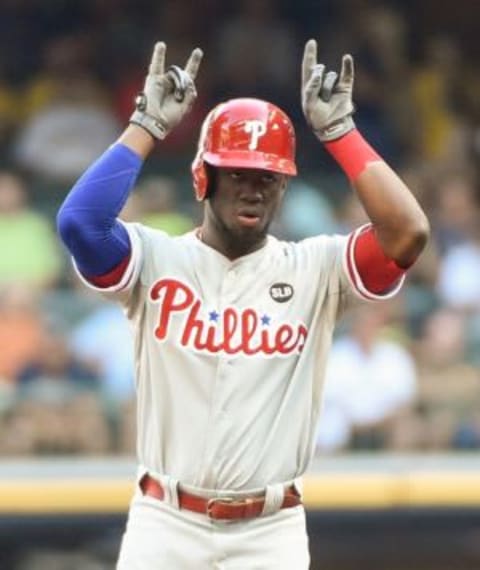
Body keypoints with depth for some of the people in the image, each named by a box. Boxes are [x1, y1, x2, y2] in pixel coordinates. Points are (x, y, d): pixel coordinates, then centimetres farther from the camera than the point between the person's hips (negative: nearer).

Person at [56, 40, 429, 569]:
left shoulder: (315, 268, 2)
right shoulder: (157, 259, 0)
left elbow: (408, 233, -14)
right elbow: (78, 221, -19)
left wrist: (337, 130, -10)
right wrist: (148, 125, -12)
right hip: (166, 525, 0)